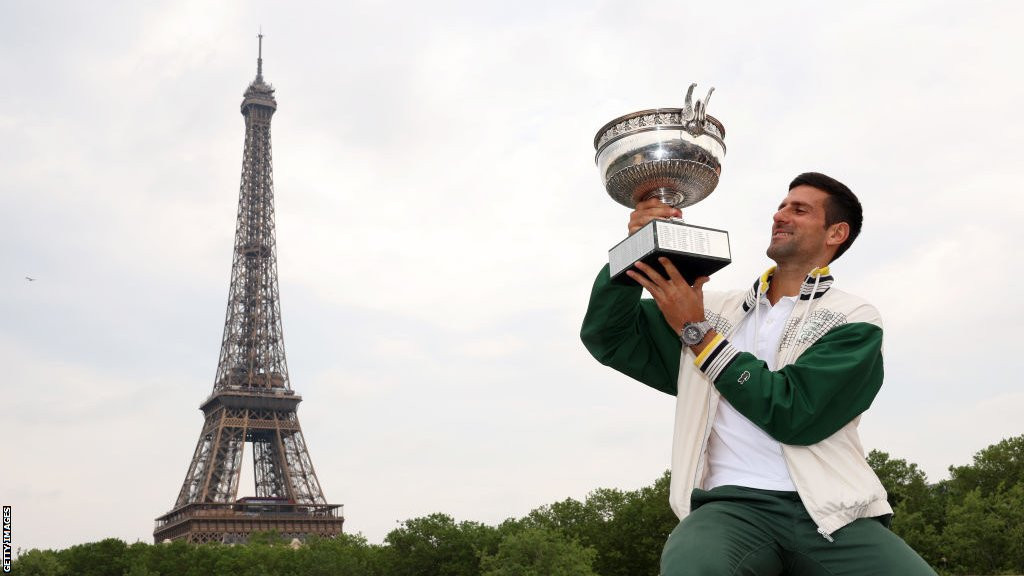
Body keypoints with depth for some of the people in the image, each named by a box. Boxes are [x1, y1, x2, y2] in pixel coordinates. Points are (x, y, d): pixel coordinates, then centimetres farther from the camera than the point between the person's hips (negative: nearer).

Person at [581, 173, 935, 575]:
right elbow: (608, 338, 14)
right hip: (735, 505, 1)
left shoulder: (854, 321, 7)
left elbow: (794, 412, -7)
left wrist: (697, 332, -4)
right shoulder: (717, 310, 17)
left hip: (830, 512, 0)